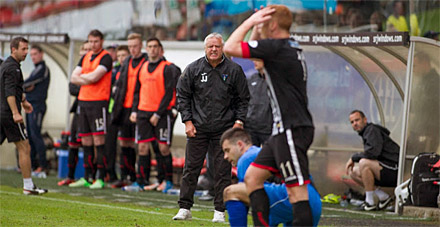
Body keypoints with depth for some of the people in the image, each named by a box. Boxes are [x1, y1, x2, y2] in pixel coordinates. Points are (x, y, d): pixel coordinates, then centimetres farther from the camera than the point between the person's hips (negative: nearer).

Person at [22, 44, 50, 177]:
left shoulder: (43, 68, -9)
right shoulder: (36, 70, 21)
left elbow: (27, 84, -14)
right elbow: (27, 86, 14)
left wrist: (23, 86, 6)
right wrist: (27, 88, -8)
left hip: (37, 105, -10)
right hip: (30, 105, 10)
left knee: (35, 134, -13)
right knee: (30, 136, 10)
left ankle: (43, 166, -14)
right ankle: (32, 164, 14)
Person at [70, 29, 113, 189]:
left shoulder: (105, 58, -5)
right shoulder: (85, 58, 17)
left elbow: (94, 77, -17)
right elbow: (74, 78, 9)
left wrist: (82, 76, 2)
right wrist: (89, 79, -6)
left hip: (98, 102, -7)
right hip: (83, 101, 7)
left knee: (98, 140, -8)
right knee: (85, 141, 9)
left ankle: (101, 178, -7)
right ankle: (87, 177, 14)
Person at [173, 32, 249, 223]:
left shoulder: (234, 70, 1)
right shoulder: (193, 69, 2)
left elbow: (243, 99, 7)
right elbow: (182, 95, 7)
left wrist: (239, 121, -2)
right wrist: (187, 121, -1)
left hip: (223, 129, -1)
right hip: (197, 128, 1)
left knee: (223, 170, 1)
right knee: (191, 169, 2)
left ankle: (220, 211, 7)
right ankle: (184, 208, 9)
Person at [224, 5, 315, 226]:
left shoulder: (276, 47, -14)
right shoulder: (291, 47, 15)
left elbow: (230, 48, -15)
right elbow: (252, 48, 32)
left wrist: (250, 21, -5)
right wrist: (255, 26, 17)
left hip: (293, 130, -10)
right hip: (284, 130, 10)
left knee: (297, 191, -10)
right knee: (252, 177, 12)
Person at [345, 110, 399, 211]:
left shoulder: (372, 130, -12)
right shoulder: (365, 133, 18)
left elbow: (373, 152, -26)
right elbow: (368, 155, 22)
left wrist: (353, 158, -13)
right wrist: (353, 161, 4)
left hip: (393, 170, -10)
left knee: (364, 163, -29)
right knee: (353, 172, 9)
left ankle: (370, 202, -19)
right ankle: (383, 197, 6)